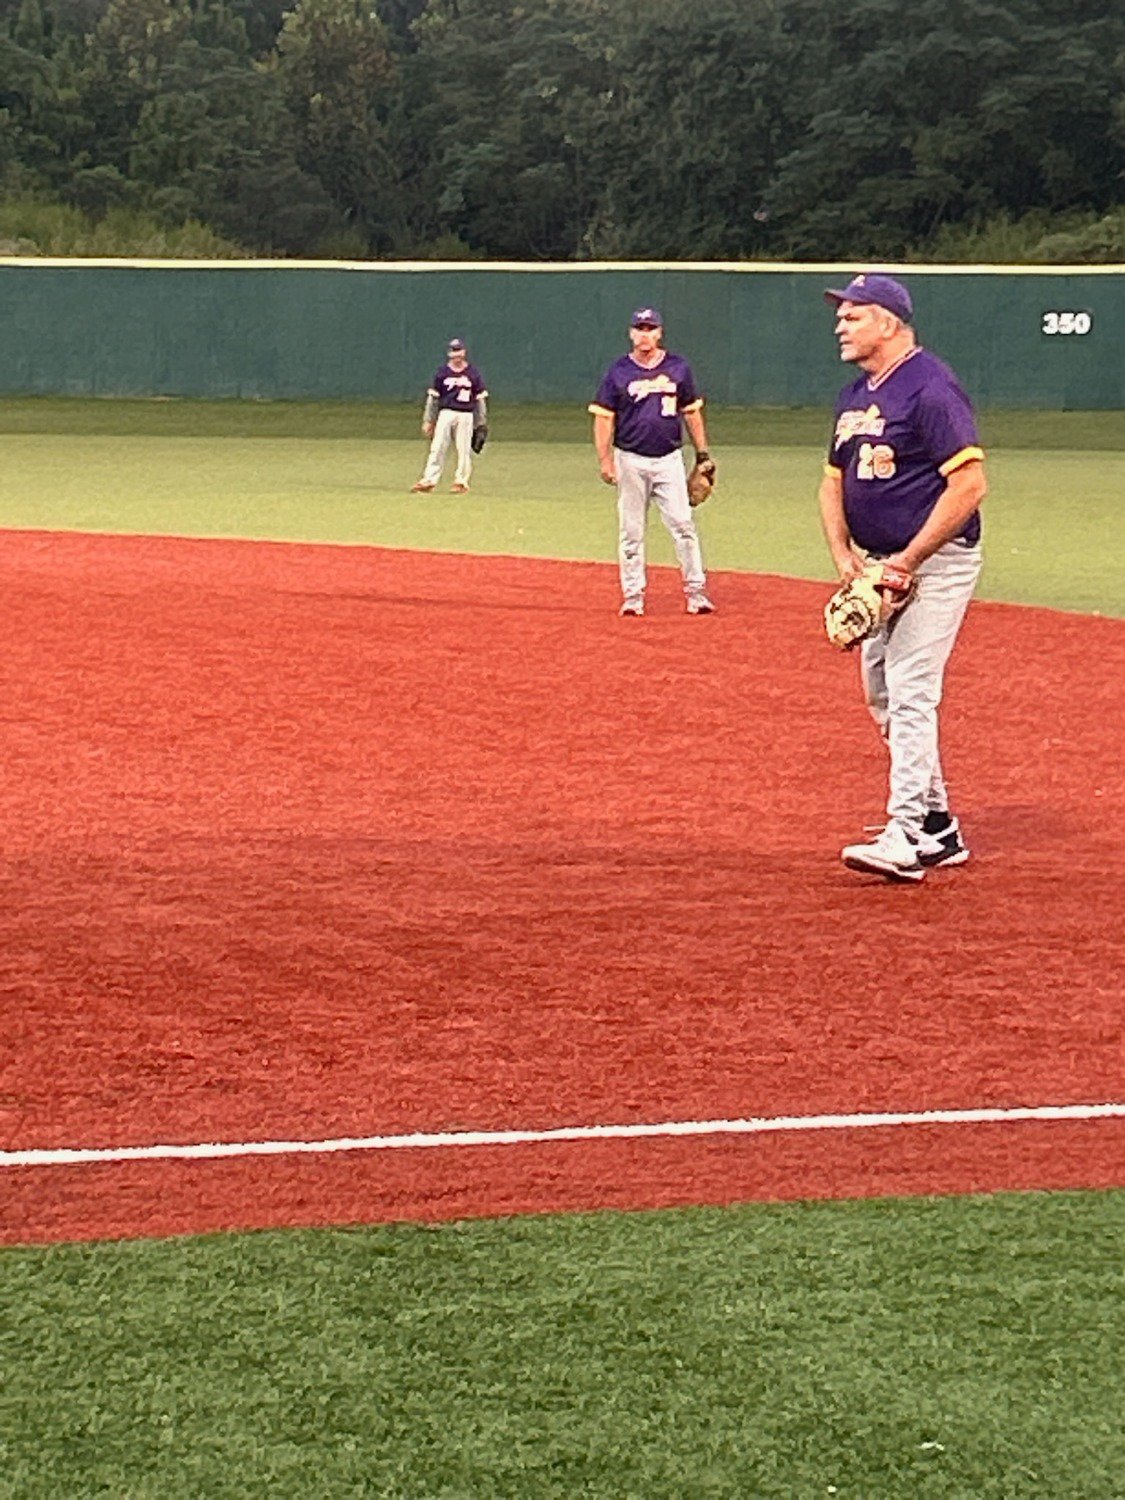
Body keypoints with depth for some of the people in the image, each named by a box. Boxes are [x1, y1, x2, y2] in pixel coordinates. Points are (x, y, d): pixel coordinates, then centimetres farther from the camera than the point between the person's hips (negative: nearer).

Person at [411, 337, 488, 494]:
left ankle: (461, 482, 9)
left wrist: (482, 423, 6)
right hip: (446, 413, 0)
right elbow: (433, 397, 9)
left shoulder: (473, 374, 5)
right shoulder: (442, 373, 6)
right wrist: (428, 420, 6)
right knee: (437, 448, -4)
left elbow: (481, 399, 8)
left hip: (466, 415, 0)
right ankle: (428, 481, -5)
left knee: (464, 450, 0)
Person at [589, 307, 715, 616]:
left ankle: (695, 591, -2)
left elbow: (691, 413, 13)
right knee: (631, 531, 3)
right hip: (631, 460, -1)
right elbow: (604, 417, 1)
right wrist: (605, 460, -8)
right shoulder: (618, 372, 1)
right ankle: (633, 595, 10)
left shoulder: (678, 368, 6)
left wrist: (702, 454, 9)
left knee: (683, 524, -6)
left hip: (669, 459, 1)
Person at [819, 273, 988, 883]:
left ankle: (905, 837, -18)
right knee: (882, 697, 12)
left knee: (910, 695, -15)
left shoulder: (929, 387, -16)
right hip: (879, 568, 10)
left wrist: (906, 562, -21)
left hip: (935, 563, -10)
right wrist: (844, 556, 1)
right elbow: (834, 481, 19)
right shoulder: (855, 396, 13)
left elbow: (970, 484, -22)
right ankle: (939, 829, 21)